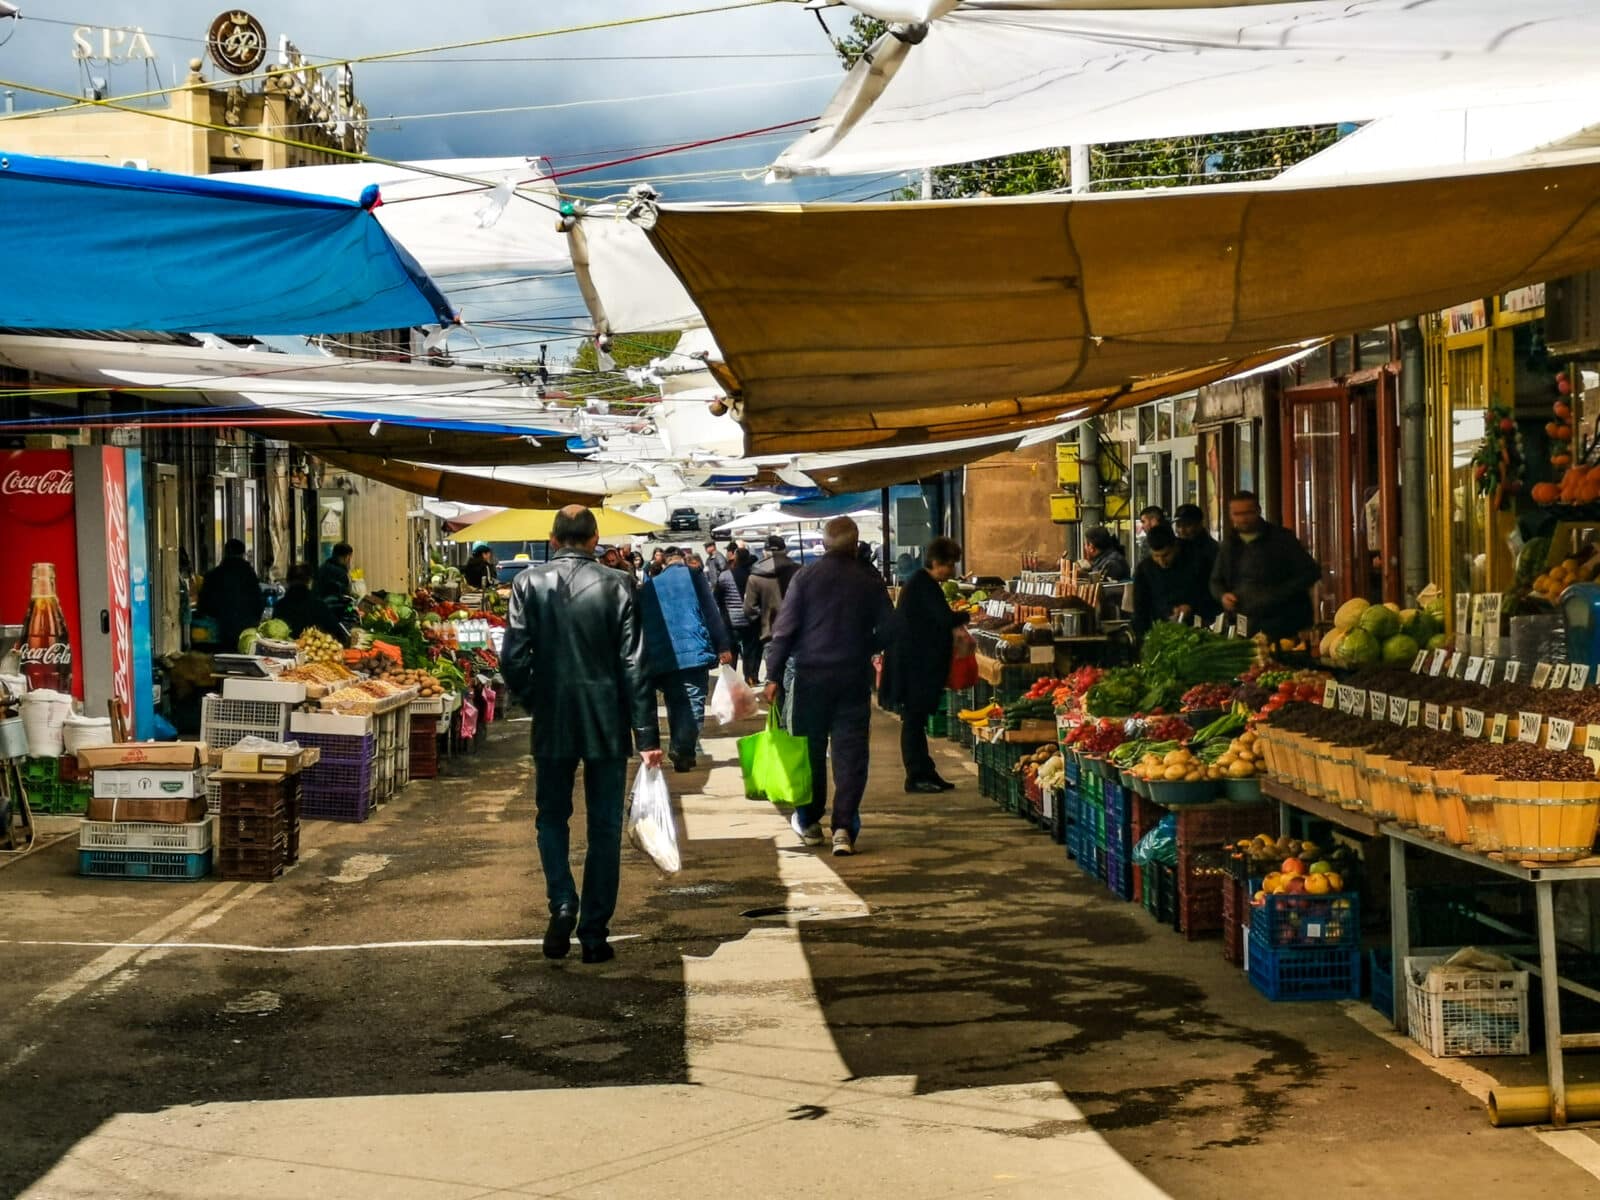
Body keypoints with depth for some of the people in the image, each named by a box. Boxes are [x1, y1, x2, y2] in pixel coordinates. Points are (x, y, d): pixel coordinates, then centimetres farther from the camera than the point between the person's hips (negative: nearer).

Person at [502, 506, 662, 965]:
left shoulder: (528, 583, -4)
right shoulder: (615, 586, -6)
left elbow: (514, 658, -7)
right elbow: (634, 665, -7)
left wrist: (533, 701, 12)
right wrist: (647, 736, -4)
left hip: (551, 724, 1)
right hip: (607, 724, -1)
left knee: (552, 817, 18)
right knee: (604, 828, 9)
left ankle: (562, 903, -3)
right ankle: (594, 934, 10)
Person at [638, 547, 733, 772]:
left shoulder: (649, 587, 18)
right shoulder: (693, 577, 7)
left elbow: (642, 623, 16)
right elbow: (711, 613, -2)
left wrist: (646, 661, 20)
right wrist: (722, 647, -3)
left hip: (660, 659, 4)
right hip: (694, 652, -4)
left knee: (675, 706, 15)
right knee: (693, 703, -6)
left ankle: (678, 751, 14)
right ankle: (683, 751, -22)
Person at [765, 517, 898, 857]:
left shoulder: (806, 577, -5)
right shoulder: (870, 579, -1)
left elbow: (785, 629, -7)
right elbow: (887, 631, 2)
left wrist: (774, 675, -3)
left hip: (812, 675, 0)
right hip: (855, 676, 1)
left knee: (810, 750, 12)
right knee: (850, 752, 1)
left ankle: (810, 822, 22)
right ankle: (844, 828, -7)